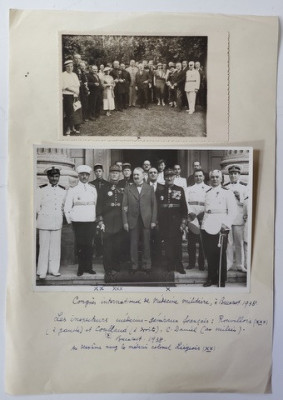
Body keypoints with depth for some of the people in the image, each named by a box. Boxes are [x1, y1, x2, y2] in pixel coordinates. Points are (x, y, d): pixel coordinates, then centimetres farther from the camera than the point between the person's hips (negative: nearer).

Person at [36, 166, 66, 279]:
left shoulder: (63, 190, 9)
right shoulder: (41, 189, -1)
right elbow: (37, 206, 3)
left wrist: (60, 216, 11)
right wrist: (37, 221, 5)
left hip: (57, 222, 3)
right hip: (44, 221, -3)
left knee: (56, 246, 6)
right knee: (44, 246, -1)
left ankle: (54, 269, 17)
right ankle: (42, 271, 9)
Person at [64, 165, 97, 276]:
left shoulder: (93, 189, 11)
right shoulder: (73, 190, 3)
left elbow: (97, 204, 15)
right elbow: (67, 207, 6)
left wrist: (97, 217, 10)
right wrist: (70, 220, 5)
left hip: (91, 221, 2)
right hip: (78, 221, -2)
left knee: (89, 244, 1)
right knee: (80, 245, -2)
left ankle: (88, 267, 13)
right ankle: (81, 268, 10)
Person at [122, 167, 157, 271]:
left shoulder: (150, 188, 8)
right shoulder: (128, 189, 7)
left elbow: (154, 205, 6)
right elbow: (124, 207, 4)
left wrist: (153, 220, -1)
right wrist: (125, 222, -3)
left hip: (146, 221, 0)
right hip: (133, 221, 0)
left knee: (146, 243, 5)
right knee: (133, 244, 4)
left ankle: (146, 264, 18)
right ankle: (134, 264, 16)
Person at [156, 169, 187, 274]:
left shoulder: (180, 190, 6)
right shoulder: (160, 190, 7)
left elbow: (184, 207, 4)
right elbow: (157, 206, 7)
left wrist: (183, 221, -2)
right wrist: (157, 221, 1)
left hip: (177, 221, 0)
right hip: (164, 222, 0)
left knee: (177, 244, 1)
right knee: (167, 244, 2)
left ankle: (178, 265, 13)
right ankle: (170, 265, 13)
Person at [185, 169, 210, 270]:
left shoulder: (209, 189, 12)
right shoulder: (189, 189, 19)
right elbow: (186, 202, 6)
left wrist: (204, 213, -13)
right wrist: (190, 212, -10)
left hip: (203, 217, -2)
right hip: (191, 217, 2)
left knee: (202, 242, -2)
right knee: (191, 242, 2)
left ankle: (201, 264, 7)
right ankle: (191, 263, 11)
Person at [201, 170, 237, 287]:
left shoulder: (227, 192, 1)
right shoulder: (206, 193, 16)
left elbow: (232, 211, -6)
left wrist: (226, 224, -16)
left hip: (221, 229, -4)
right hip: (207, 228, 4)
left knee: (220, 255, 1)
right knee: (209, 254, 6)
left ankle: (221, 280, 14)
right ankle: (211, 278, 21)